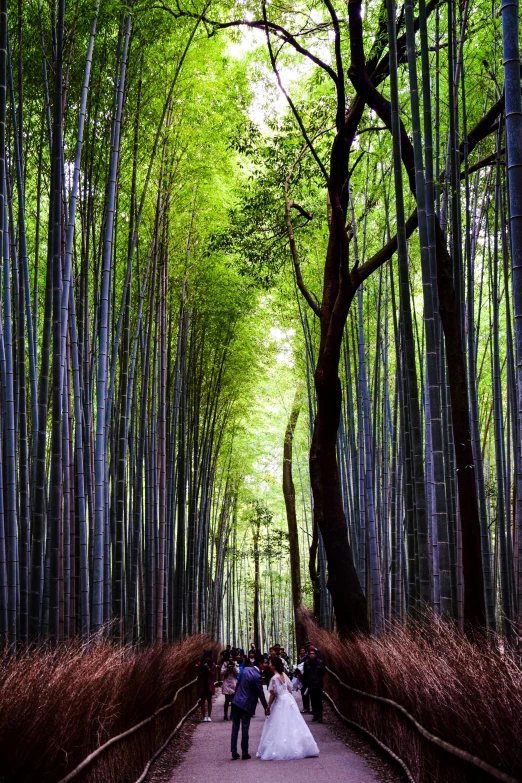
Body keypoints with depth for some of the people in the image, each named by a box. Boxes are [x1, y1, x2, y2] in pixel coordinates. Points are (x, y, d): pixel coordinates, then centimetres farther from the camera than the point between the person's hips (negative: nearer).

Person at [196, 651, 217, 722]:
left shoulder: (213, 665, -1)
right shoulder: (200, 664, -3)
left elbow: (213, 674, -5)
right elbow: (199, 674, -4)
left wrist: (209, 669, -20)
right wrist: (203, 670, -22)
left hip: (209, 684, 0)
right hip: (202, 684, 0)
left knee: (209, 700, 3)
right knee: (202, 701, 3)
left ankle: (209, 716, 8)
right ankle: (204, 716, 8)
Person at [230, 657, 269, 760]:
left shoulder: (246, 669, 4)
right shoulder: (257, 677, -17)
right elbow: (260, 693, -12)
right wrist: (266, 708, -1)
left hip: (236, 701, 6)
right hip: (247, 705, -6)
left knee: (235, 728, 9)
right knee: (245, 729, 2)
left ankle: (234, 752, 11)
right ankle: (244, 753, 9)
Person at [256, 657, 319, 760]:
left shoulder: (274, 679, -18)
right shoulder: (284, 675, 4)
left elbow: (273, 694, -15)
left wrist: (268, 707, -7)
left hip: (280, 703, -8)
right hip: (289, 700, 8)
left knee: (280, 727, 0)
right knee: (293, 725, 13)